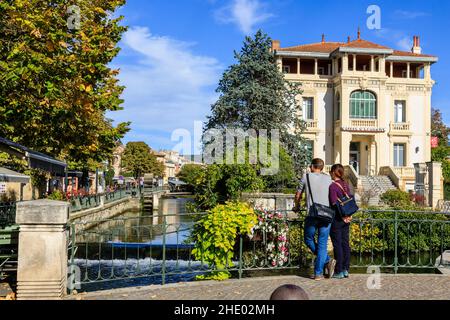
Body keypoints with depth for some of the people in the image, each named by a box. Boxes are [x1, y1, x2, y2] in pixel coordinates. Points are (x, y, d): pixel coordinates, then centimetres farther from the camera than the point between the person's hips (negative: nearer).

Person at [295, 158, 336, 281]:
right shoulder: (328, 178, 12)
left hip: (312, 215, -3)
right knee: (322, 244, 7)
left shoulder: (306, 177, 6)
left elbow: (298, 196, 14)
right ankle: (318, 273, 3)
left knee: (309, 240, 16)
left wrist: (297, 206, 33)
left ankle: (327, 260, 4)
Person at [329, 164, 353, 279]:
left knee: (337, 245, -1)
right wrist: (348, 214, 12)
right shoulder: (346, 185, 9)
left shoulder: (333, 186, -13)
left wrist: (342, 216, -11)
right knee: (345, 243, 10)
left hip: (337, 218, -7)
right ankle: (346, 269, 15)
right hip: (346, 219, 7)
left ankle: (339, 271, 4)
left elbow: (334, 203, -18)